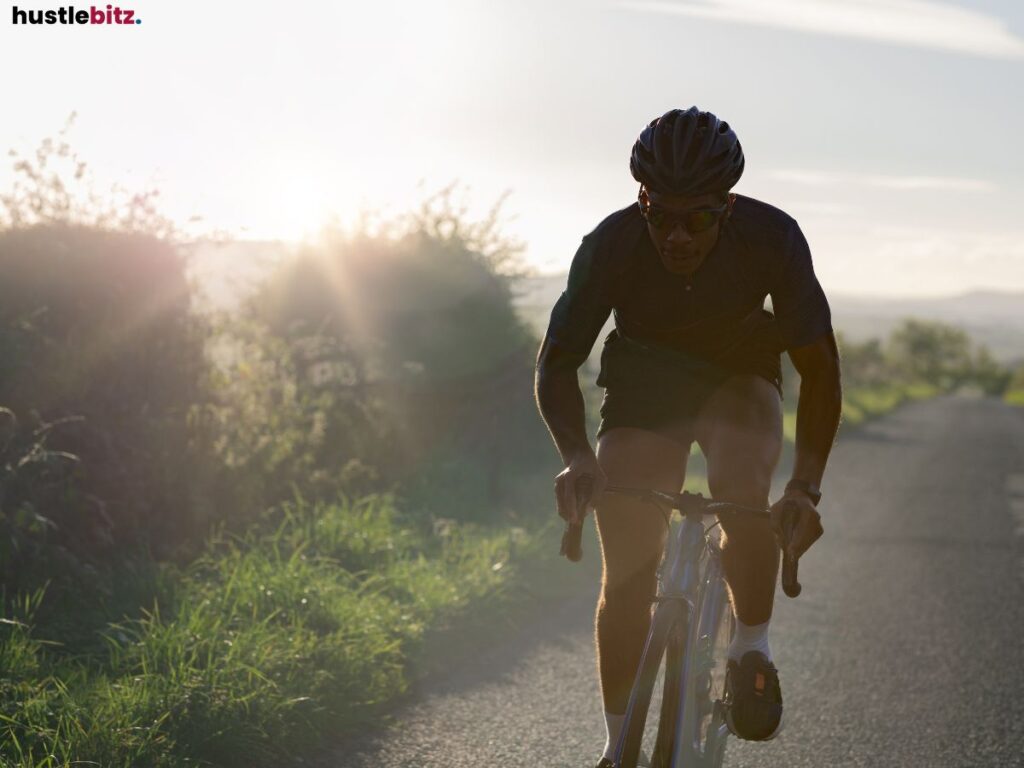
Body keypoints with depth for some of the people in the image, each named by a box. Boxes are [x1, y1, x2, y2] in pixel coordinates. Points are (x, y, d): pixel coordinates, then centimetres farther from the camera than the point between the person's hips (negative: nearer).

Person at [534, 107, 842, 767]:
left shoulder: (772, 238, -28)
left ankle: (752, 649, -8)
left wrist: (806, 484, -36)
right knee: (627, 580, -7)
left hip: (740, 379, 0)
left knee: (741, 490, -33)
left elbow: (819, 366, -24)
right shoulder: (611, 246, -28)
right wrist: (577, 458, -38)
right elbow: (557, 363, -20)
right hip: (642, 388, 1)